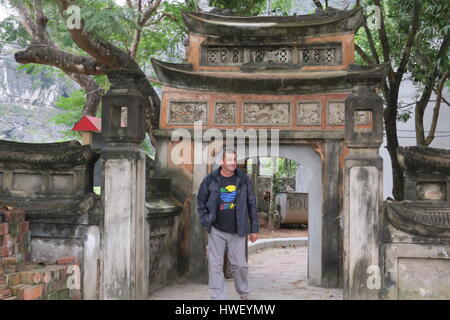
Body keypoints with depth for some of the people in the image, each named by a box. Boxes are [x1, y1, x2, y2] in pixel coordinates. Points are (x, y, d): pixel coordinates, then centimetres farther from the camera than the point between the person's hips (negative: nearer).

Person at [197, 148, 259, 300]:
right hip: (216, 230, 0)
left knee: (239, 264, 5)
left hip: (237, 231, 0)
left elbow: (252, 204, 5)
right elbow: (201, 202, 10)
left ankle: (244, 293, 29)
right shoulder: (210, 180, -1)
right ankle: (218, 297, 9)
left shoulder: (244, 179, 0)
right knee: (215, 265, -1)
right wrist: (206, 221, -1)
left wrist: (254, 229, 5)